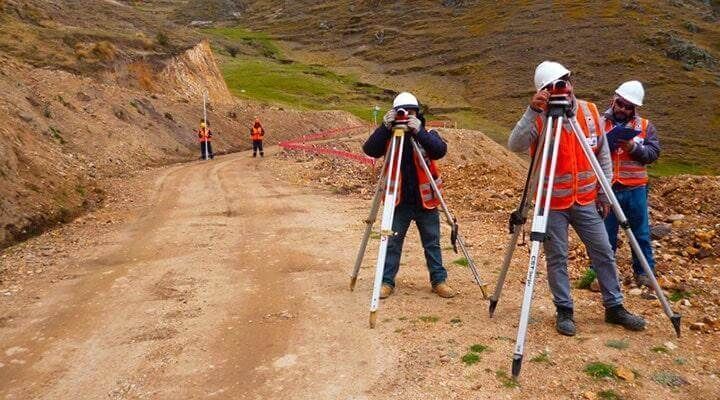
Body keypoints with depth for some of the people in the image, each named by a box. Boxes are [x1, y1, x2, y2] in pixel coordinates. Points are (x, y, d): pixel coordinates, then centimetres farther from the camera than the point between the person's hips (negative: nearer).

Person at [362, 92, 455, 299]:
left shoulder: (427, 135, -2)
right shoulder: (389, 137, -1)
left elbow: (441, 150, -22)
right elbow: (369, 149, -17)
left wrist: (419, 132, -34)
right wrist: (385, 127, -29)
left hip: (425, 201, 0)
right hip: (399, 202, 0)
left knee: (432, 243, 10)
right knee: (392, 243, 5)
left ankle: (439, 280, 22)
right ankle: (387, 282, 16)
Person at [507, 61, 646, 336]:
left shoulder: (590, 112, 0)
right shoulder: (539, 119, -12)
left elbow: (603, 154, 8)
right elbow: (515, 145, -30)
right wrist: (532, 111, -37)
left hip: (586, 200, 4)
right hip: (552, 203, -4)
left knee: (604, 253, 9)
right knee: (557, 258, 3)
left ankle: (615, 307, 25)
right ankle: (564, 311, 19)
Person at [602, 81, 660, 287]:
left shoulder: (645, 126, 5)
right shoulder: (600, 122, 1)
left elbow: (654, 152, -2)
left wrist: (634, 147, -18)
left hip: (636, 188, 2)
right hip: (607, 187, -1)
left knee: (641, 232, 11)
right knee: (605, 233, 7)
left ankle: (644, 271, 26)